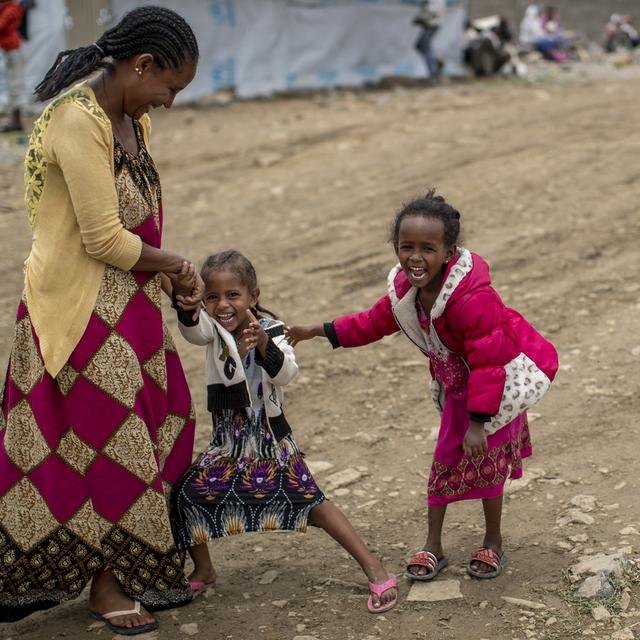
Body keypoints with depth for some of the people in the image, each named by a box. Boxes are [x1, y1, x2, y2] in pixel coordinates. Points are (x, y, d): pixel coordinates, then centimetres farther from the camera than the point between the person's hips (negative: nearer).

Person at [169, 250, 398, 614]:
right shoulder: (213, 329, -4)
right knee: (186, 496, -3)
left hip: (271, 440, -4)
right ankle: (204, 570, 23)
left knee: (309, 501, -12)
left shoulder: (269, 329, -14)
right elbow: (194, 330, -28)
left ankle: (374, 569, -5)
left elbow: (286, 373, -30)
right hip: (228, 443, 4)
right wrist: (187, 310, -52)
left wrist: (264, 345, -51)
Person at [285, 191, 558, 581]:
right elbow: (376, 322, 6)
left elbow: (488, 362, -32)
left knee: (487, 457, -1)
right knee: (447, 457, 12)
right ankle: (433, 546, 22)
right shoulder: (404, 287, -13)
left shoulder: (471, 297, -37)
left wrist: (478, 421, -30)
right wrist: (318, 332, 3)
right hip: (458, 382, 7)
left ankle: (493, 543, 21)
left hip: (504, 377, -7)